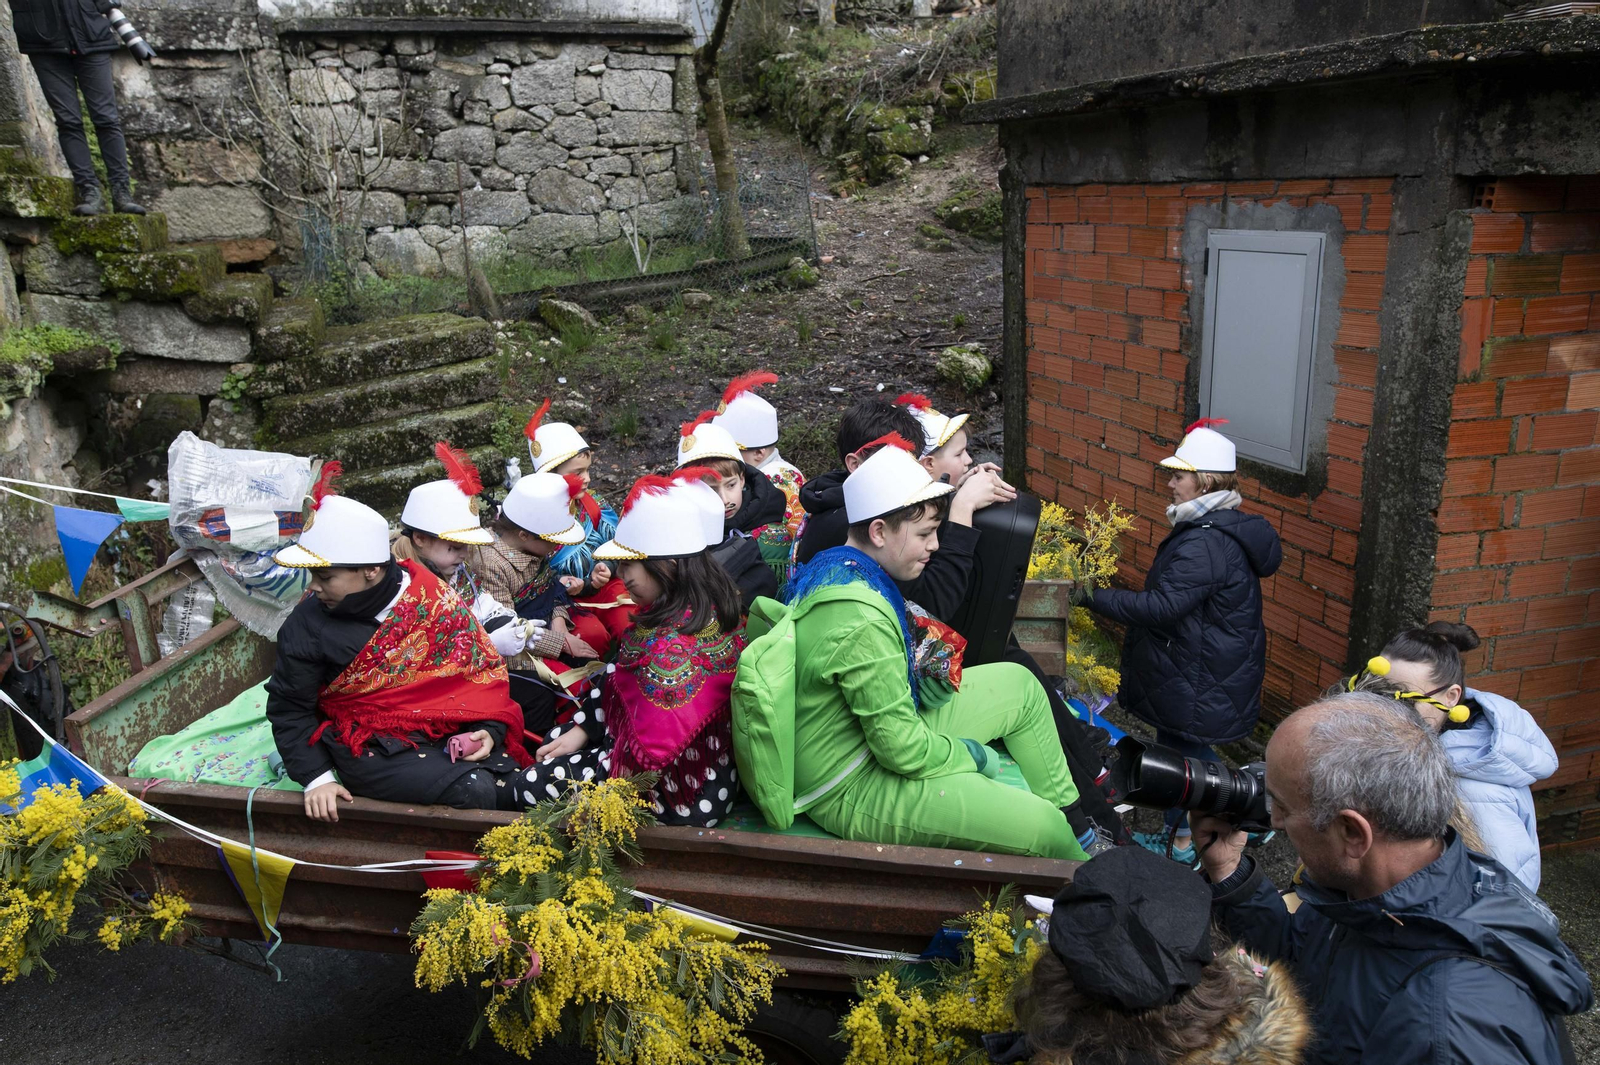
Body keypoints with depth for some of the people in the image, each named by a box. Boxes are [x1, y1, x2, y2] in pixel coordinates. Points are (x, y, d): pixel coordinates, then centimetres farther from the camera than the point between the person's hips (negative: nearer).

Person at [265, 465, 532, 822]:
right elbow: (290, 709, 6)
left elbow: (484, 665, 4)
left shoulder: (433, 597, -2)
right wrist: (317, 778, -4)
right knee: (478, 791, -27)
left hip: (449, 732, 3)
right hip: (371, 748, -2)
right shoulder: (306, 626, -3)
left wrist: (488, 729, -9)